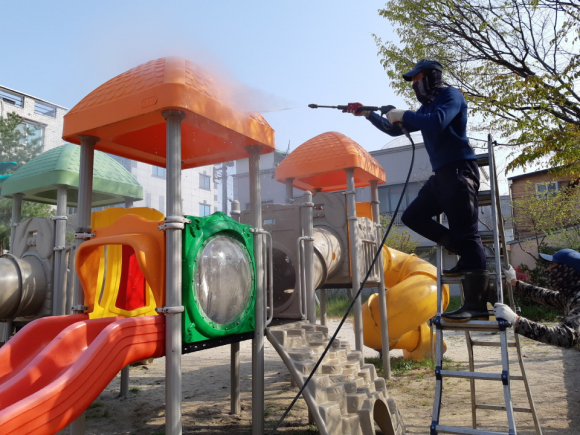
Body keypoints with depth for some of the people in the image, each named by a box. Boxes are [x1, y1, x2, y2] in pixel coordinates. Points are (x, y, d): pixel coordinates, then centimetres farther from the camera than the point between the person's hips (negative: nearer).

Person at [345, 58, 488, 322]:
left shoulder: (451, 95, -4)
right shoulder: (426, 107, 23)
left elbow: (437, 122, -25)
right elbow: (395, 130, 27)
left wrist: (403, 115, -14)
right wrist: (368, 114, 19)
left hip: (459, 170, -9)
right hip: (441, 174, 9)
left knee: (465, 233, -13)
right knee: (412, 217, 5)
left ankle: (477, 306, -13)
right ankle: (465, 255, 5)